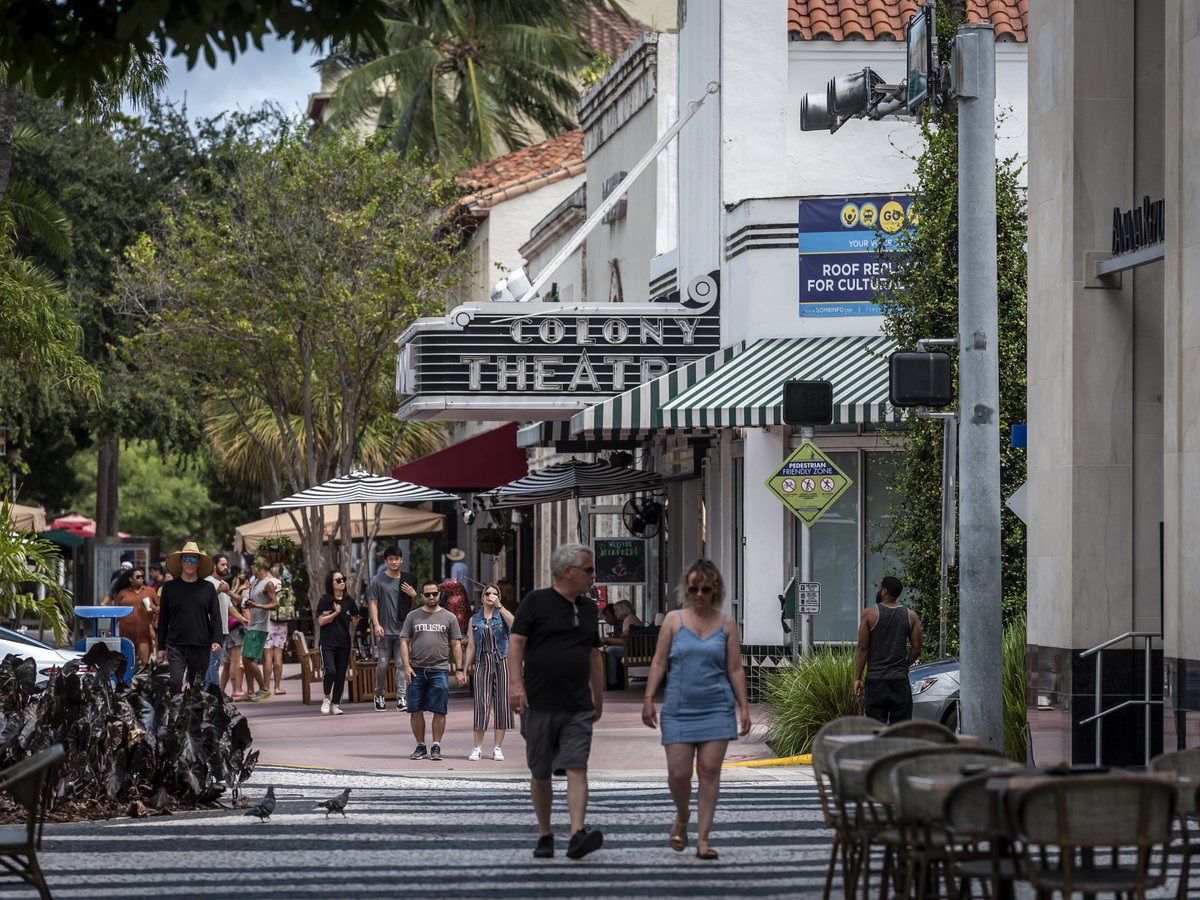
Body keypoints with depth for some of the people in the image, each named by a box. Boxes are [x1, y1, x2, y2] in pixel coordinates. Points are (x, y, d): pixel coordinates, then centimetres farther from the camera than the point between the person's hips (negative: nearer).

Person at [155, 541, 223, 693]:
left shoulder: (208, 588, 9)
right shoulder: (169, 588, 7)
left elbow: (215, 617, 7)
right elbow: (163, 619, 9)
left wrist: (216, 640, -8)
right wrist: (161, 647, 6)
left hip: (201, 646, 1)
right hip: (176, 645, -1)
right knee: (175, 682, -16)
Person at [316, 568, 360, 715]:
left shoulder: (349, 601, 7)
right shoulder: (325, 601, -3)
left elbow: (354, 624, 14)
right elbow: (321, 621, -7)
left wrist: (356, 621, -7)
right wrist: (336, 613, -12)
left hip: (344, 643, 4)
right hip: (328, 643, -4)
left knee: (341, 675, 2)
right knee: (331, 671, -18)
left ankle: (335, 704, 13)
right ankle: (327, 698, 5)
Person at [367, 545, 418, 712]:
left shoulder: (407, 581, 11)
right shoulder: (378, 580, 2)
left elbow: (415, 605, 18)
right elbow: (373, 603, -1)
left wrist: (413, 595, -4)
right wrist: (376, 624, -11)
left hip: (402, 629, 2)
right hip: (384, 629, -2)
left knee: (402, 664, -3)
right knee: (382, 664, 3)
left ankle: (401, 697, -3)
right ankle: (379, 695, 17)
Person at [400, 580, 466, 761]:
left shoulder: (449, 617, 9)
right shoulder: (413, 616, 10)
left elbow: (456, 645, 9)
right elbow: (404, 642, 7)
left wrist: (459, 669, 2)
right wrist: (407, 666, -4)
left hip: (439, 670, -1)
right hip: (416, 670, 1)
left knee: (439, 710, -4)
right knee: (416, 710, 2)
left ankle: (436, 747, 3)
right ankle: (420, 746, 12)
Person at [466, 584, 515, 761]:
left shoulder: (502, 615, 7)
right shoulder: (475, 620, 13)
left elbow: (514, 624, -16)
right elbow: (471, 646, 11)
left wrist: (499, 606, -18)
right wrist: (467, 666, 2)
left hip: (502, 662, -1)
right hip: (483, 662, 1)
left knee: (501, 703, -1)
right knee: (481, 703, -6)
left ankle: (497, 747, 5)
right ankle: (477, 748, -3)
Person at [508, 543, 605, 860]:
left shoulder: (589, 608, 15)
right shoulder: (536, 602, -1)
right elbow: (516, 643, -7)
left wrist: (599, 698, 23)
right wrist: (516, 683, -19)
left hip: (578, 708, 3)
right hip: (540, 704, -3)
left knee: (577, 769, -12)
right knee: (540, 774, 5)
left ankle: (578, 834, -22)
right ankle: (545, 836, 17)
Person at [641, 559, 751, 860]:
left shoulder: (726, 624, 7)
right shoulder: (674, 620, 5)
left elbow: (735, 669, 8)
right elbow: (659, 662, 5)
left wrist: (743, 708, 3)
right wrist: (648, 699, -2)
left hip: (716, 708, 0)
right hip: (679, 708, 0)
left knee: (710, 770, -4)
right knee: (678, 773, -4)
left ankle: (703, 838, 0)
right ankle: (682, 818, 26)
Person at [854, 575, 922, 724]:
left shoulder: (869, 614, -4)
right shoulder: (911, 616, 3)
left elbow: (862, 648, -5)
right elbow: (916, 649, 3)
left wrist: (857, 678, -1)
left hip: (875, 680, -2)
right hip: (900, 681, 2)